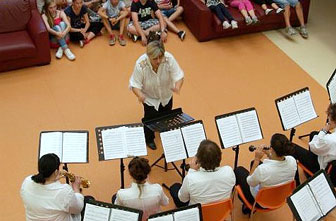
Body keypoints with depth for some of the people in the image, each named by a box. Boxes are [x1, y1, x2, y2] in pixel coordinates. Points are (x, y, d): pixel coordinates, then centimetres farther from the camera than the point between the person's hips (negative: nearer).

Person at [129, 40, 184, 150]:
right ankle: (149, 139, 37)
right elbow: (135, 84, -29)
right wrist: (140, 94, -51)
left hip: (166, 95, 3)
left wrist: (177, 87, -50)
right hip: (150, 98, -3)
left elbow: (178, 75, -28)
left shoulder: (169, 59, -33)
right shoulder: (141, 64, -36)